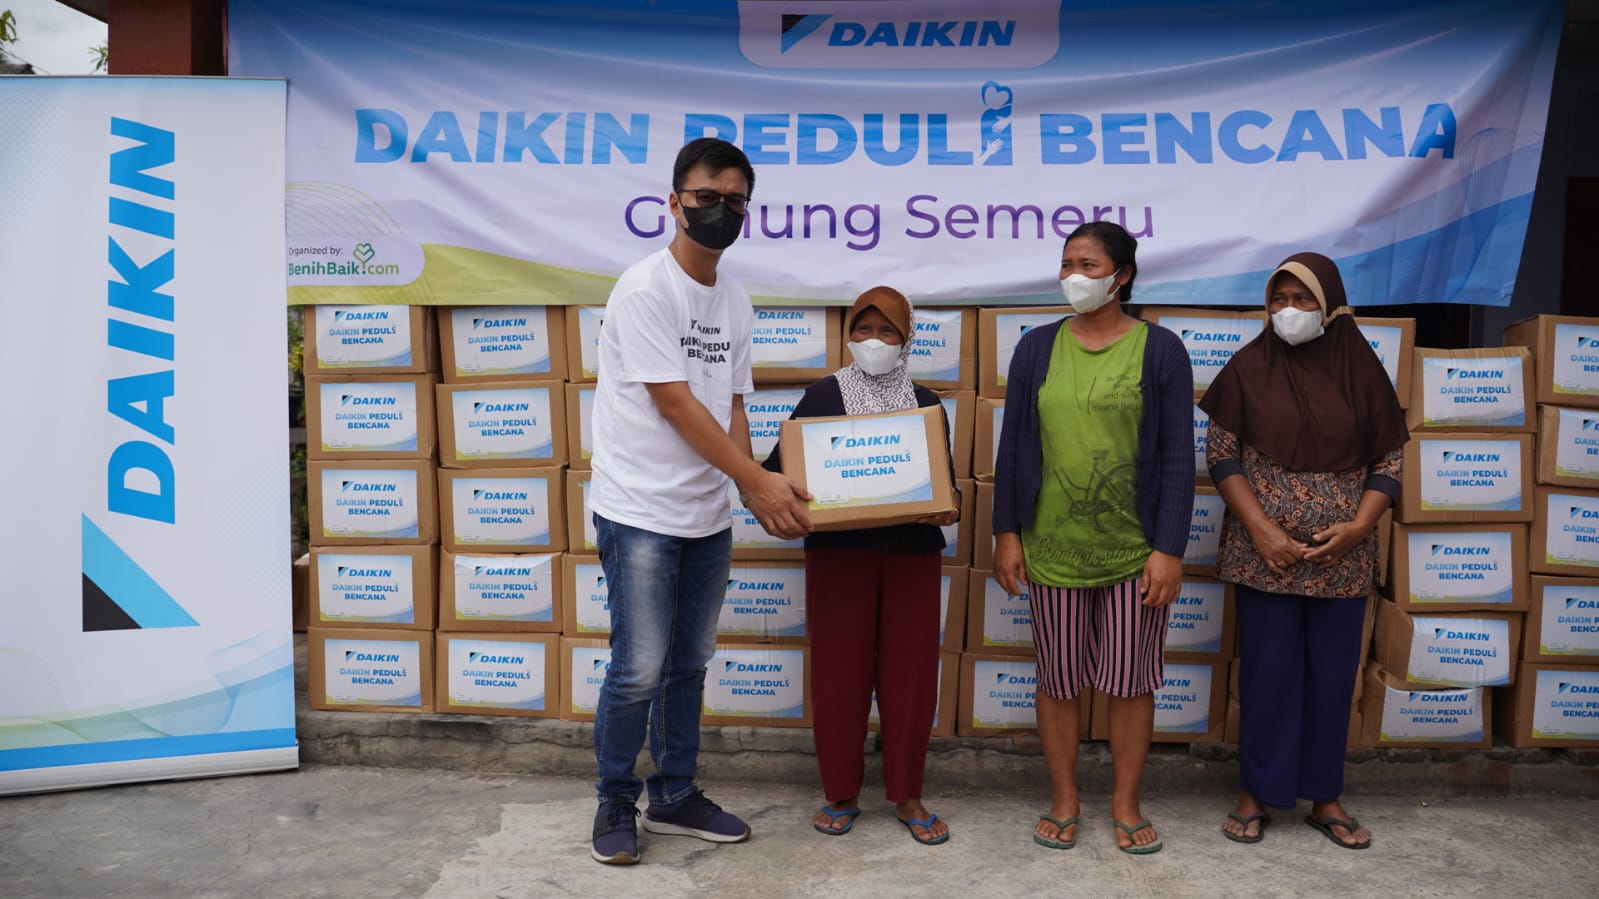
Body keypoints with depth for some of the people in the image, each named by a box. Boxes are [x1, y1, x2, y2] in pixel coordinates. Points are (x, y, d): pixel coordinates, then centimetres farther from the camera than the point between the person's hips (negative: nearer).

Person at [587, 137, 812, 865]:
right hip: (640, 513, -7)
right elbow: (674, 403, -17)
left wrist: (756, 492, -2)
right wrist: (758, 479, -15)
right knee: (639, 670, -2)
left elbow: (731, 405, 12)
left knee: (689, 664, 14)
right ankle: (615, 802, 19)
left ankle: (675, 796, 29)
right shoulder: (646, 288, -12)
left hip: (709, 517, 7)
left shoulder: (735, 300, 10)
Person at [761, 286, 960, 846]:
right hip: (839, 553, -1)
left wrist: (948, 509, -14)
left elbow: (947, 480, 8)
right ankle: (841, 793, 20)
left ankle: (906, 795, 21)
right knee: (839, 674, 3)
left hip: (912, 554, 2)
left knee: (910, 675, 5)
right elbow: (779, 468, 1)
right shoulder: (822, 397, 2)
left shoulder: (926, 404, 7)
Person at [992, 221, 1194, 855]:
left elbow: (1177, 458, -3)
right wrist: (1006, 533, 1)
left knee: (1131, 682, 8)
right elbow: (1013, 446, 6)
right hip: (1053, 548, 2)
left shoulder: (1160, 350, -1)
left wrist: (1170, 549, -8)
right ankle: (1064, 800, 28)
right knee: (1058, 680, 10)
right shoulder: (1037, 348, 5)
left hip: (1136, 552, -1)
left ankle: (1126, 804, 26)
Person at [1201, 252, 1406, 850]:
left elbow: (1389, 462, 4)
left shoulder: (1361, 369, 2)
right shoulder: (1249, 368, -2)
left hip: (1342, 558, 2)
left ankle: (1324, 796, 24)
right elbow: (1221, 456, -4)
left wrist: (1358, 526, -11)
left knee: (1333, 674, 9)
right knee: (1266, 670, 4)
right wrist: (1261, 529, -14)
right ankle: (1257, 791, 19)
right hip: (1264, 553, -2)